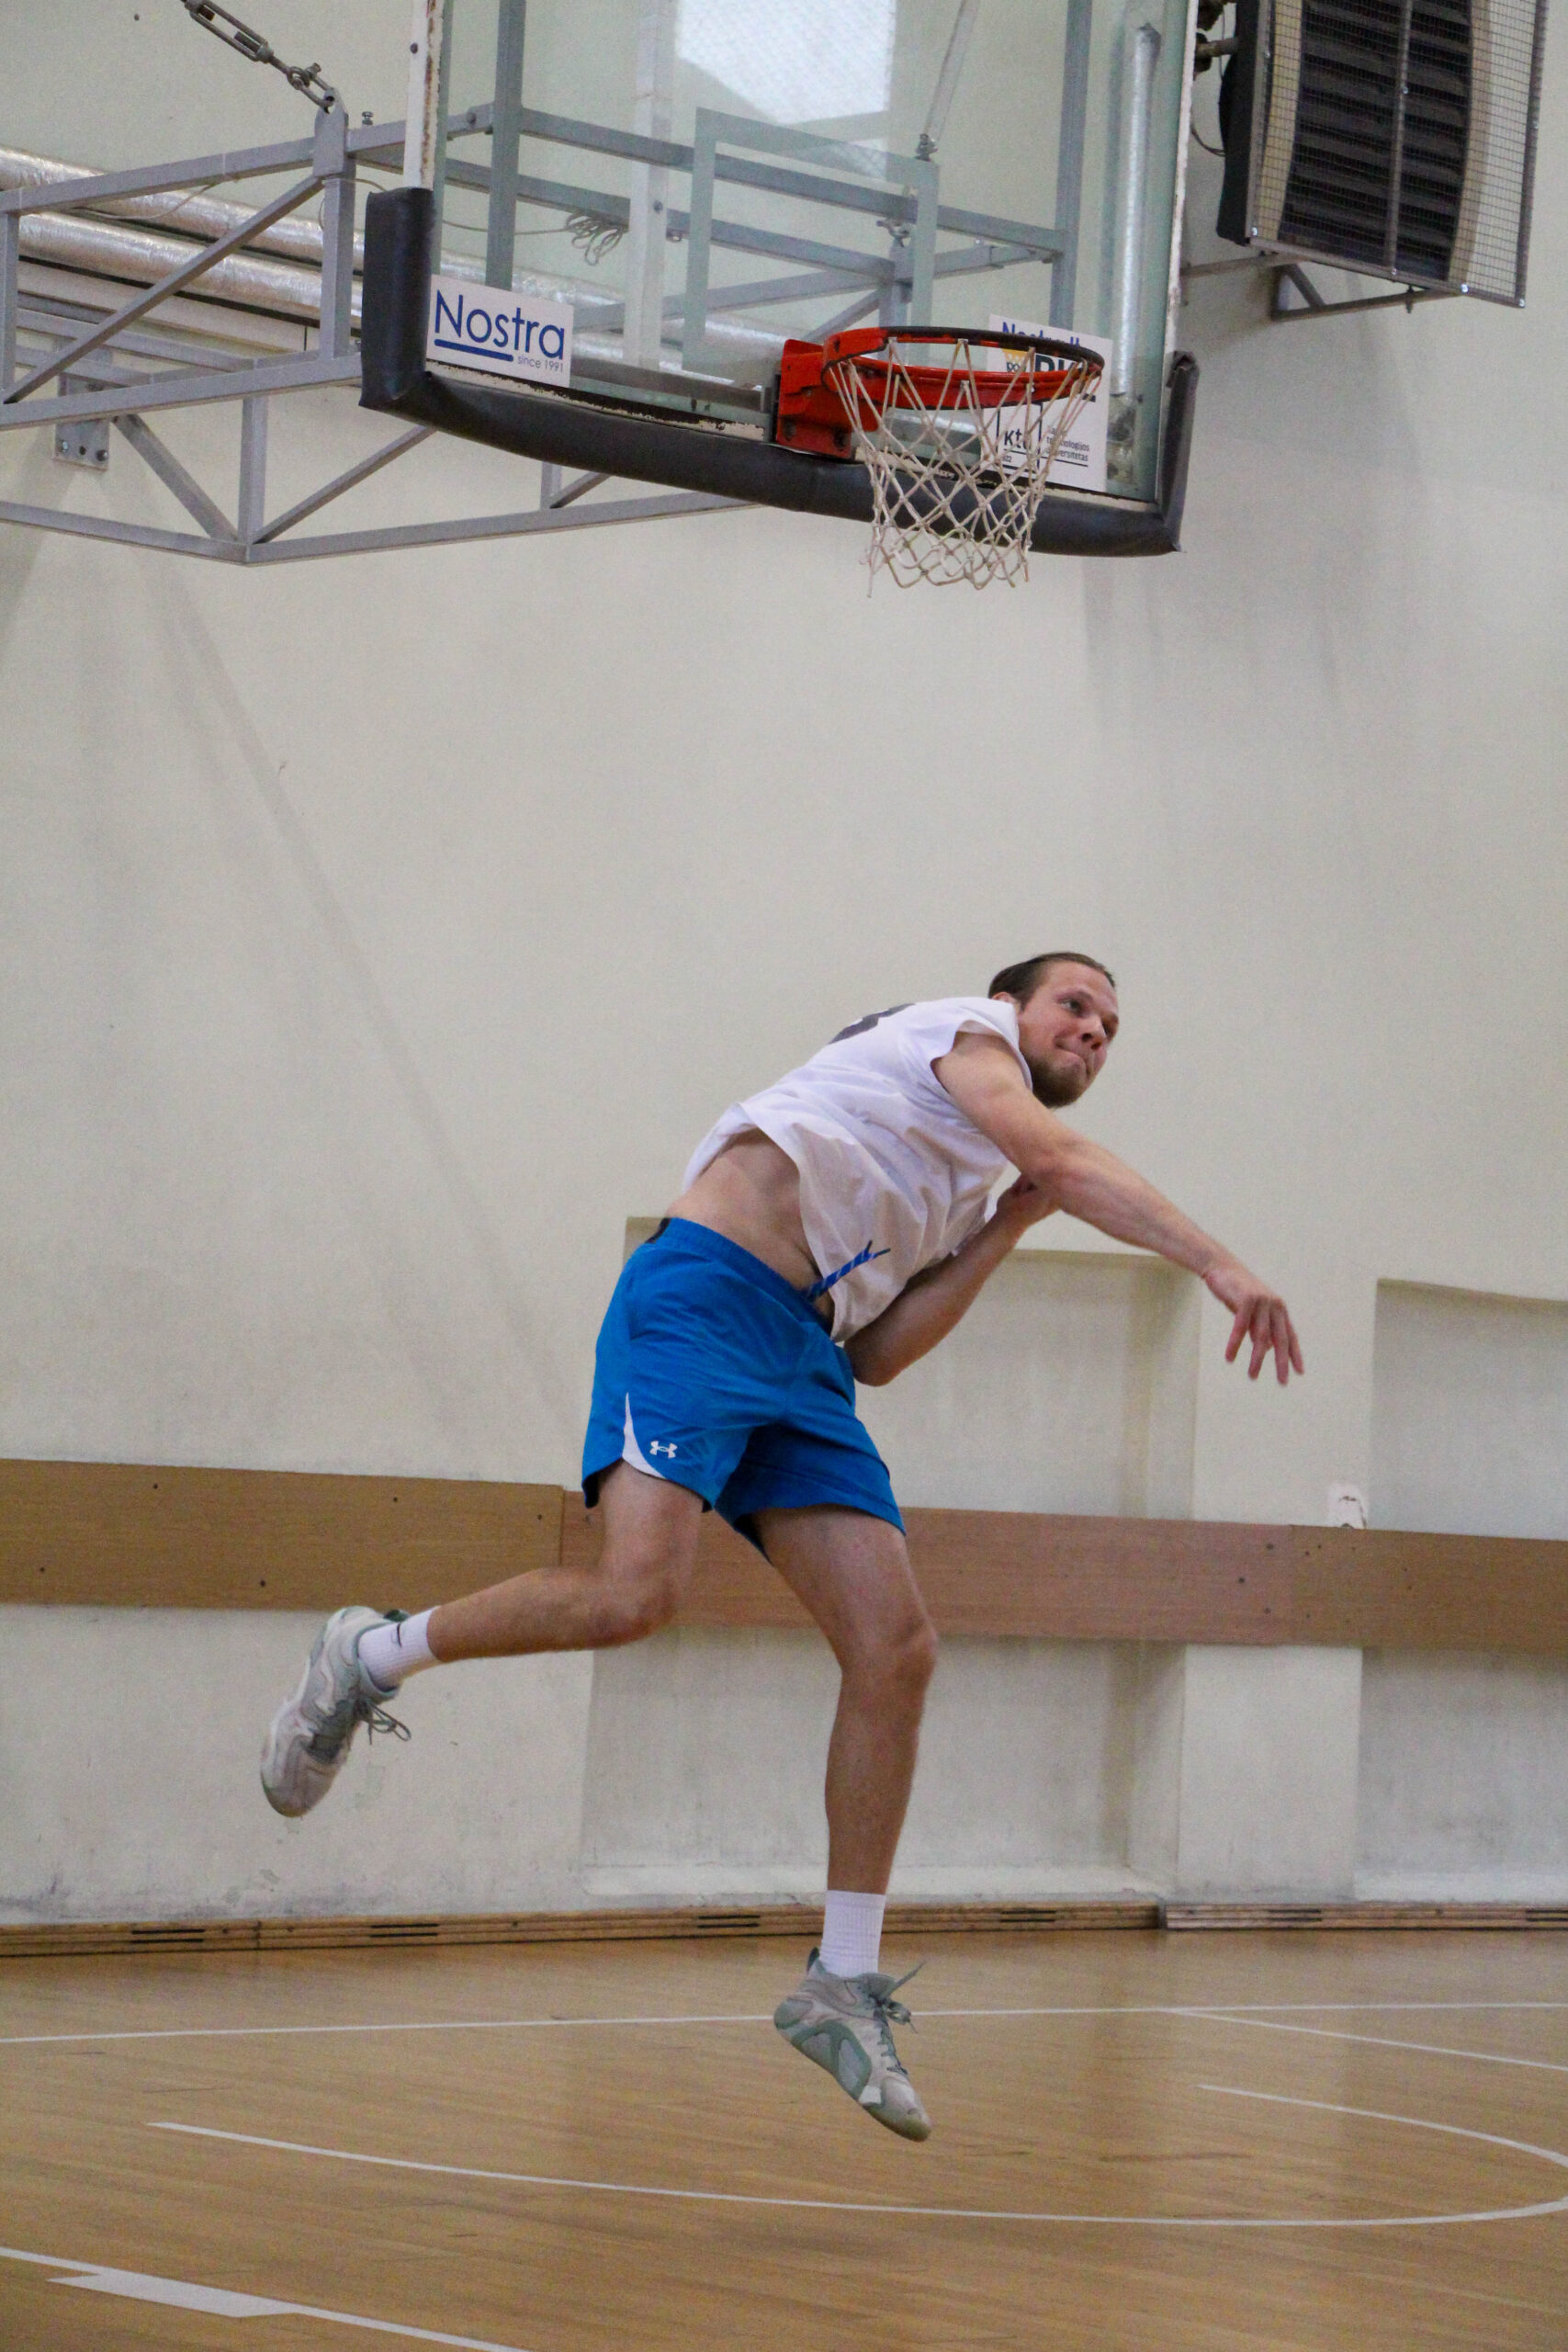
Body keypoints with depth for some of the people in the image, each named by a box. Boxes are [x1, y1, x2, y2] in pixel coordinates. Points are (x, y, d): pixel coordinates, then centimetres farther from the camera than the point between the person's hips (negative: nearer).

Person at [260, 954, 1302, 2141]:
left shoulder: (972, 1185, 28)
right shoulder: (961, 1030, 7)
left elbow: (879, 1353, 15)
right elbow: (1069, 1157, -14)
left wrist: (1012, 1225, 14)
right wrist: (1221, 1263, -21)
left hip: (806, 1358, 9)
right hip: (705, 1297, -9)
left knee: (897, 1652, -4)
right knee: (637, 1592, -27)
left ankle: (844, 1984, 1)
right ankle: (371, 1656, -2)